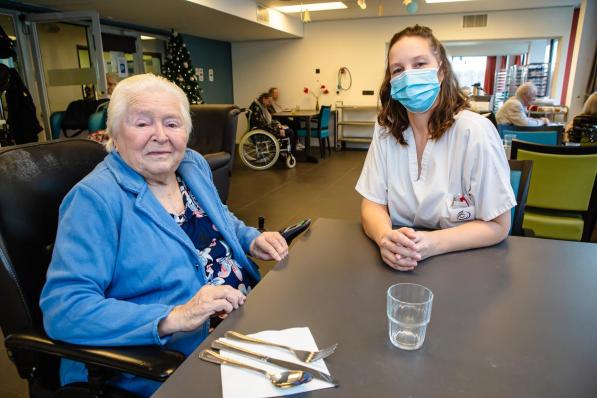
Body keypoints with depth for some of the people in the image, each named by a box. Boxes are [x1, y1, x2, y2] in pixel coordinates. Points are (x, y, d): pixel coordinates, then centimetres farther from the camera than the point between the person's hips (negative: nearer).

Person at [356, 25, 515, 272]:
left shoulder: (474, 131, -13)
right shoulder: (386, 130, -2)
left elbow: (497, 226, -9)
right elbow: (372, 203, -4)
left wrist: (431, 243, -25)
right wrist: (385, 237, -26)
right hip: (400, 264, 2)